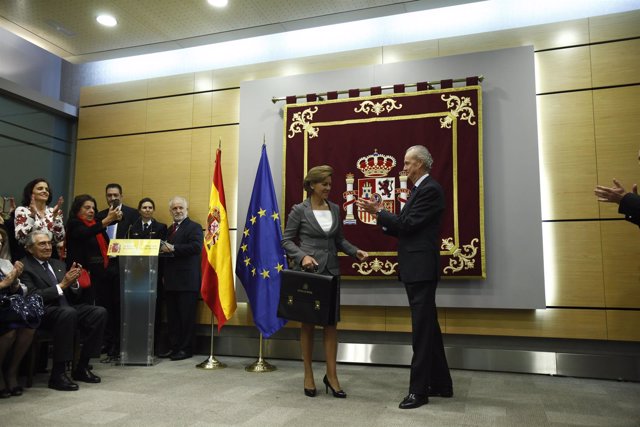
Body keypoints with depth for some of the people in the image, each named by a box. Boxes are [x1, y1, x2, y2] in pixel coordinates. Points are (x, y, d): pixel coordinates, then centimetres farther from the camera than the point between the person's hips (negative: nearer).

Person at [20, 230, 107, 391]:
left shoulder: (58, 264, 22)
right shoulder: (24, 267, 0)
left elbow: (74, 296, 18)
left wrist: (74, 282, -2)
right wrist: (61, 285, -17)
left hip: (68, 308, 7)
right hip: (43, 312, -7)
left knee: (100, 312, -18)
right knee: (68, 312, -38)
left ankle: (82, 367, -7)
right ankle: (58, 374, -28)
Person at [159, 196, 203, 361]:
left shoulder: (194, 227, -3)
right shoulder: (170, 229, 22)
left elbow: (196, 247, -19)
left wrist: (173, 248, -17)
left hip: (187, 281, -8)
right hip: (171, 280, 8)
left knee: (187, 316, -2)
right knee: (172, 316, 10)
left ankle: (186, 349, 6)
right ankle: (174, 347, 19)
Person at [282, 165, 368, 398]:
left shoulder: (335, 209, 8)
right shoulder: (299, 210, -5)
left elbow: (339, 240, 14)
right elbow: (286, 240, -4)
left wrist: (355, 251, -3)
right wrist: (302, 256, -19)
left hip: (330, 271, 4)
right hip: (307, 271, -4)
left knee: (331, 322, 2)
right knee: (308, 323, 5)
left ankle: (331, 375, 12)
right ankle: (308, 375, 18)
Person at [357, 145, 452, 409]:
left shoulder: (430, 189, -12)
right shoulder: (420, 190, 19)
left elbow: (409, 224, -18)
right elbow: (405, 229, 17)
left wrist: (378, 212, -11)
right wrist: (381, 216, 5)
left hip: (421, 269, -10)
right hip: (414, 269, 10)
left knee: (422, 329, -4)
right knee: (428, 327, 15)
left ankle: (419, 390, 3)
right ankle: (440, 384, 25)